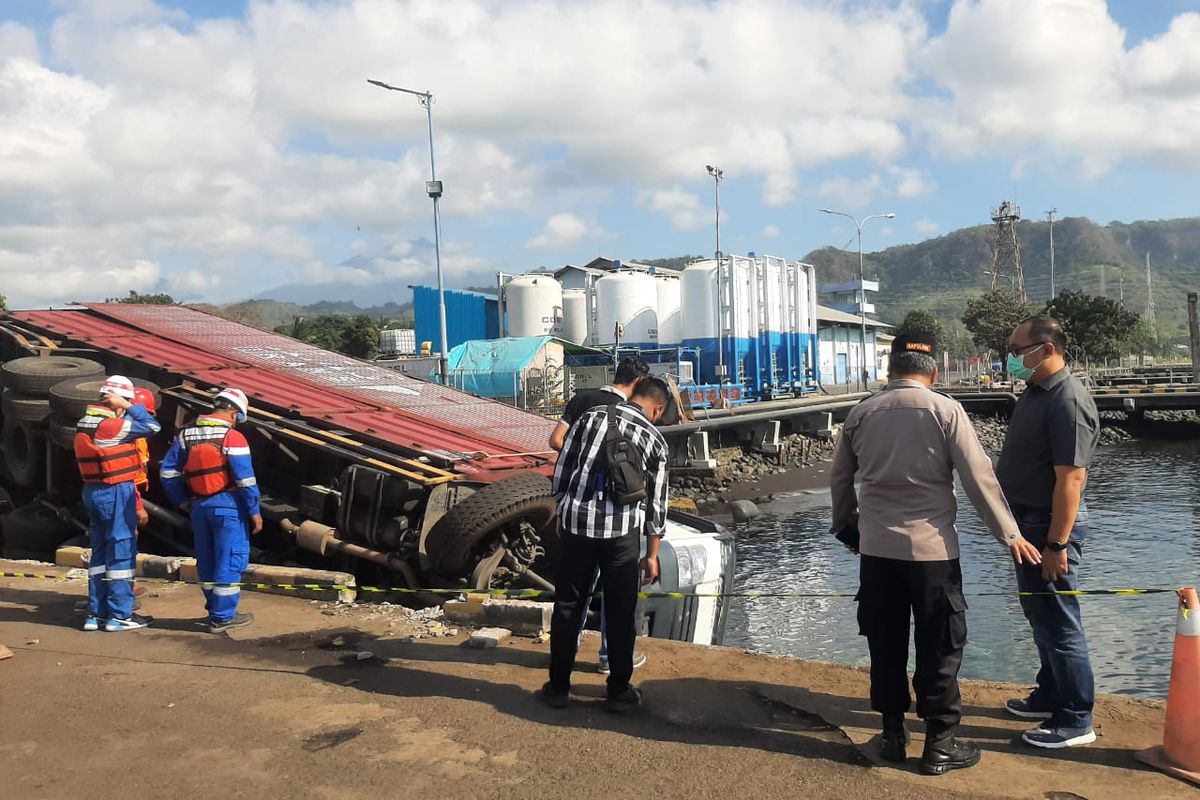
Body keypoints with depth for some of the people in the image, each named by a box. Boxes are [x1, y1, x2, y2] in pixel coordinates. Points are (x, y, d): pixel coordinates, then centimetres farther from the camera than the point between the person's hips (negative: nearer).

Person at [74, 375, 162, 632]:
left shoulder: (84, 424, 10)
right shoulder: (110, 425, -18)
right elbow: (152, 426, -16)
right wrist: (126, 406, -10)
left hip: (92, 492, 9)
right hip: (116, 492, -9)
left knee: (100, 551, 15)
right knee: (122, 551, -1)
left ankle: (96, 613, 20)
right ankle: (119, 615, 3)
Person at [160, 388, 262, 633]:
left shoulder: (186, 434, 5)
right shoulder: (233, 438, -14)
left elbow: (167, 472, 7)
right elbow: (245, 479, -15)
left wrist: (183, 502, 15)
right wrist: (255, 511, -6)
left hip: (199, 505, 6)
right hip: (227, 505, -6)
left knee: (207, 560, 17)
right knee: (229, 560, 2)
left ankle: (215, 608, 29)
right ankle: (222, 617, 7)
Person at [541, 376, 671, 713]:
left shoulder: (590, 417, 7)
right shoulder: (654, 439, 5)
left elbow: (560, 473, 5)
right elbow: (656, 502, 7)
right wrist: (652, 554, 15)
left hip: (577, 524, 1)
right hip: (622, 529, -1)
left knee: (567, 608, 12)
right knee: (620, 613, 11)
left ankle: (558, 687, 20)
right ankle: (618, 692, 20)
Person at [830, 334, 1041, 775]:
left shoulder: (861, 414, 4)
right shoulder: (945, 410, -7)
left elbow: (840, 479, 12)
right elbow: (979, 478, -8)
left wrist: (848, 528, 27)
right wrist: (1010, 534, 1)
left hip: (876, 548, 4)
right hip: (931, 547, -3)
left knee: (885, 645, 13)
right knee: (940, 647, 8)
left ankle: (893, 735, 24)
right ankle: (939, 744, 15)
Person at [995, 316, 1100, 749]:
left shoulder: (1068, 401, -21)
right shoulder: (1034, 392, 9)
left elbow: (1071, 477, -25)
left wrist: (1056, 543, -26)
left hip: (1050, 525, -10)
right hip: (1028, 522, 10)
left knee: (1057, 621, -1)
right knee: (1039, 615, 20)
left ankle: (1076, 720, 11)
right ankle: (1050, 696, 35)